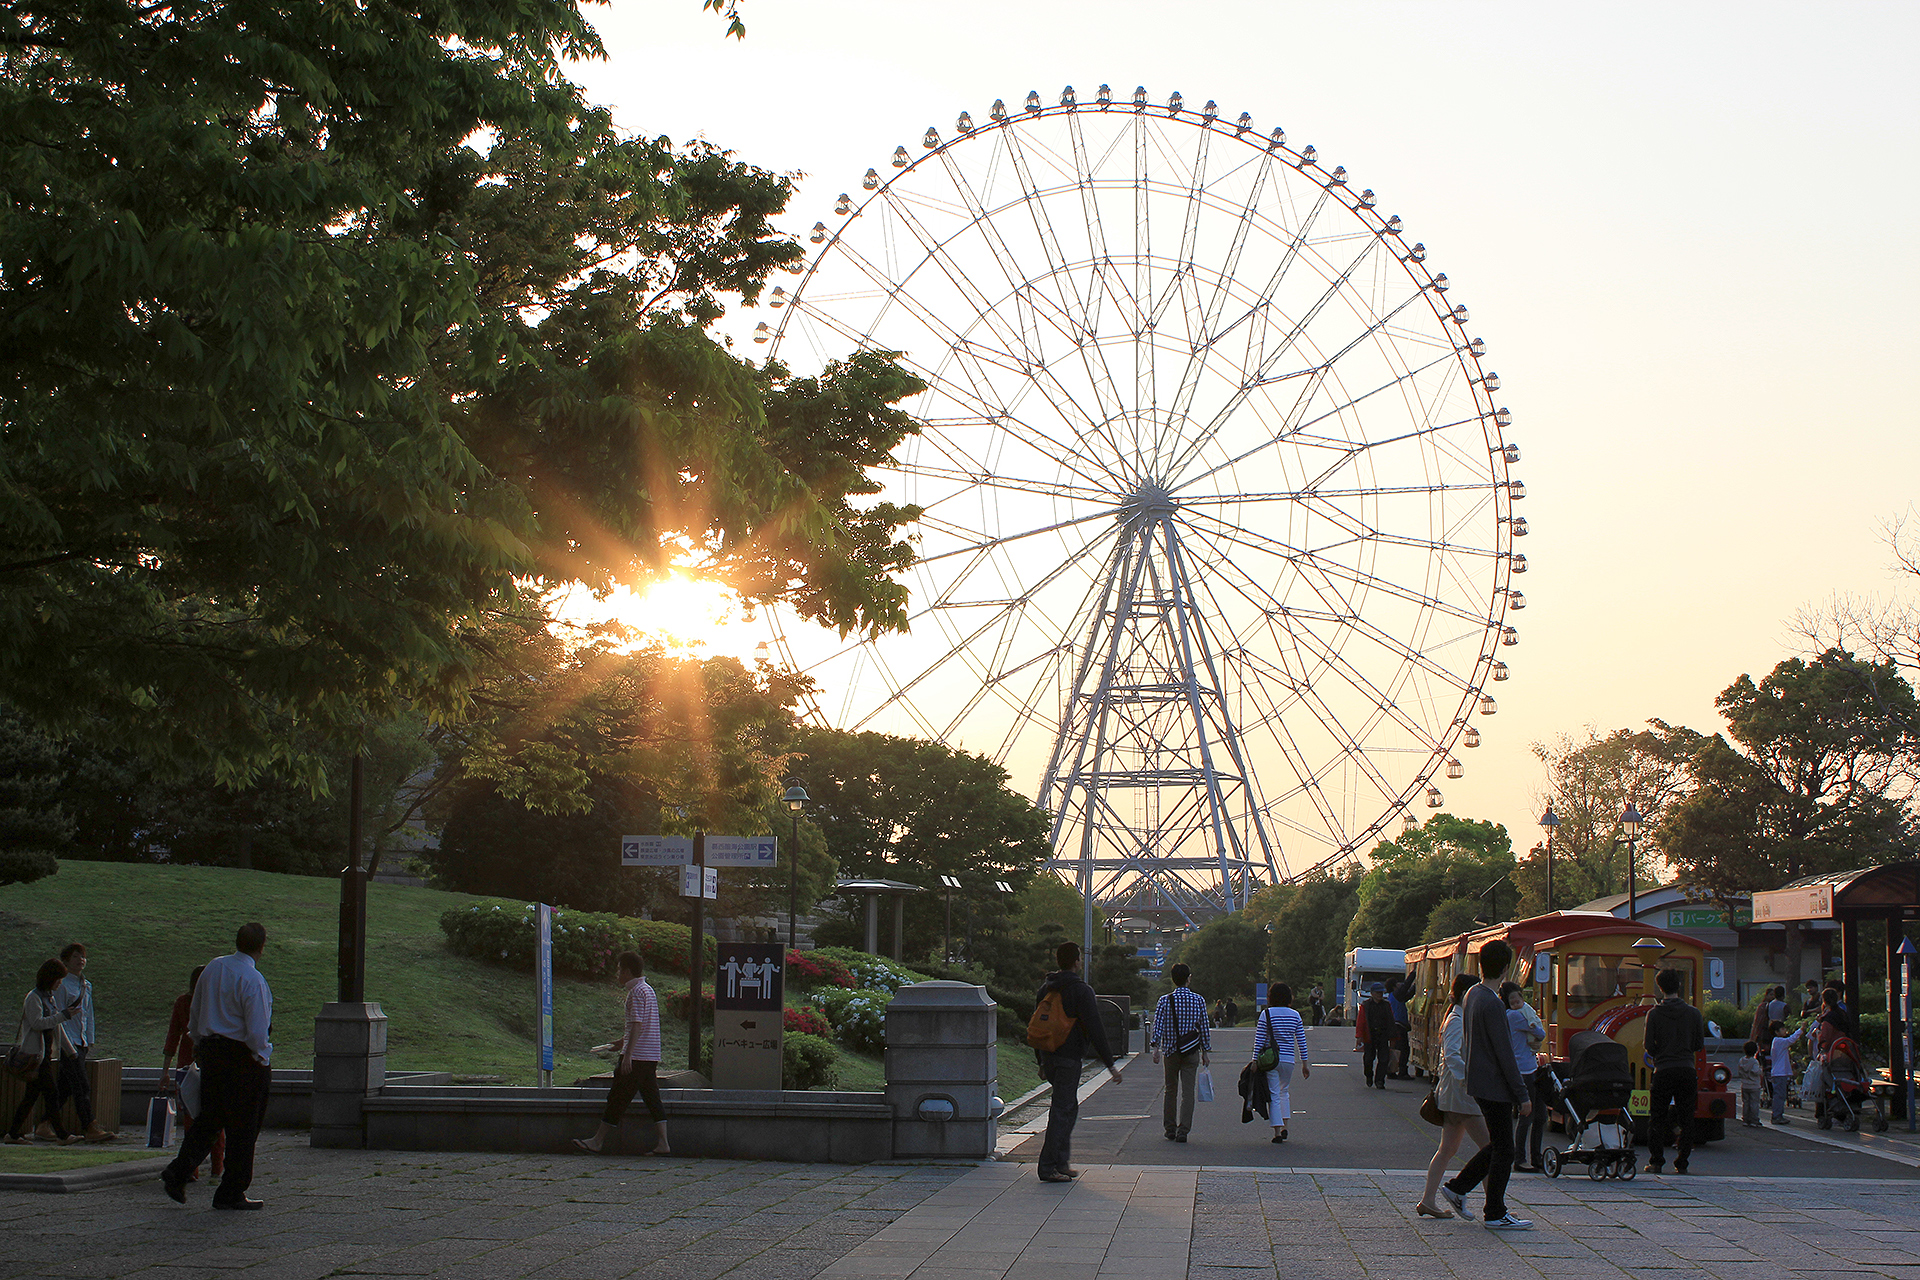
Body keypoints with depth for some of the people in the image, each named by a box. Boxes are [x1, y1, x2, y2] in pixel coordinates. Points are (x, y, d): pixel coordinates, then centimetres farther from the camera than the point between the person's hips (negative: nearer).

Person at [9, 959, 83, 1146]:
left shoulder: (50, 998, 17)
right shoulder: (33, 998, -9)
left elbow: (58, 1028, 23)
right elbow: (37, 1023, -21)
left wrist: (70, 1051, 23)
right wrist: (63, 1016, -23)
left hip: (47, 1053, 9)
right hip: (35, 1053, -9)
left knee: (32, 1095, 9)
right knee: (51, 1093, -11)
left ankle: (14, 1133, 14)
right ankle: (61, 1135, -12)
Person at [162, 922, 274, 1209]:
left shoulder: (212, 968, 6)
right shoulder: (253, 981, -18)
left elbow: (194, 1015, 14)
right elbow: (256, 1031, -20)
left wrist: (201, 1046, 24)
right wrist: (262, 1057, -4)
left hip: (209, 1050, 7)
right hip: (243, 1056, -7)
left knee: (208, 1118, 15)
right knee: (243, 1126, 3)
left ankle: (177, 1173, -2)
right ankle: (231, 1194, 8)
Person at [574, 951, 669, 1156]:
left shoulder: (636, 992, -12)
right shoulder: (648, 990, 17)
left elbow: (637, 1025, -20)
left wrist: (627, 1055, -22)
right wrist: (622, 1041, 35)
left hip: (637, 1056, -9)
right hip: (651, 1057, 9)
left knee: (618, 1098, -2)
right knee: (652, 1099, 6)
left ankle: (598, 1141, 5)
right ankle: (662, 1144, 0)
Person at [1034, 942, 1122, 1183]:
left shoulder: (1046, 989, 12)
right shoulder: (1081, 991, -12)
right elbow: (1095, 1030, -16)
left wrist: (1042, 1063, 27)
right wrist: (1110, 1065, -12)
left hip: (1048, 1057, 8)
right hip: (1068, 1058, -8)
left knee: (1068, 1107, 18)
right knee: (1062, 1110, -5)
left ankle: (1062, 1162, 19)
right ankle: (1048, 1167, -7)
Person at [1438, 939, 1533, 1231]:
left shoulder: (1472, 995, 8)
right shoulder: (1492, 1004, -21)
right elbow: (1504, 1053, -20)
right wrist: (1522, 1095, -15)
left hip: (1478, 1083, 9)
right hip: (1493, 1085, -9)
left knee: (1497, 1144, 18)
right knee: (1503, 1150, -1)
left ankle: (1457, 1187, 21)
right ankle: (1496, 1215, 5)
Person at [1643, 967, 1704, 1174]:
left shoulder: (1654, 1014, -2)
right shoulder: (1693, 1013, 3)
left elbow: (1649, 1047, -2)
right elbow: (1699, 1044, 8)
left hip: (1663, 1071, -1)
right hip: (1687, 1070, 1)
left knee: (1657, 1118, 6)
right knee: (1686, 1119, 7)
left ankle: (1656, 1162, 3)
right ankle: (1681, 1162, 6)